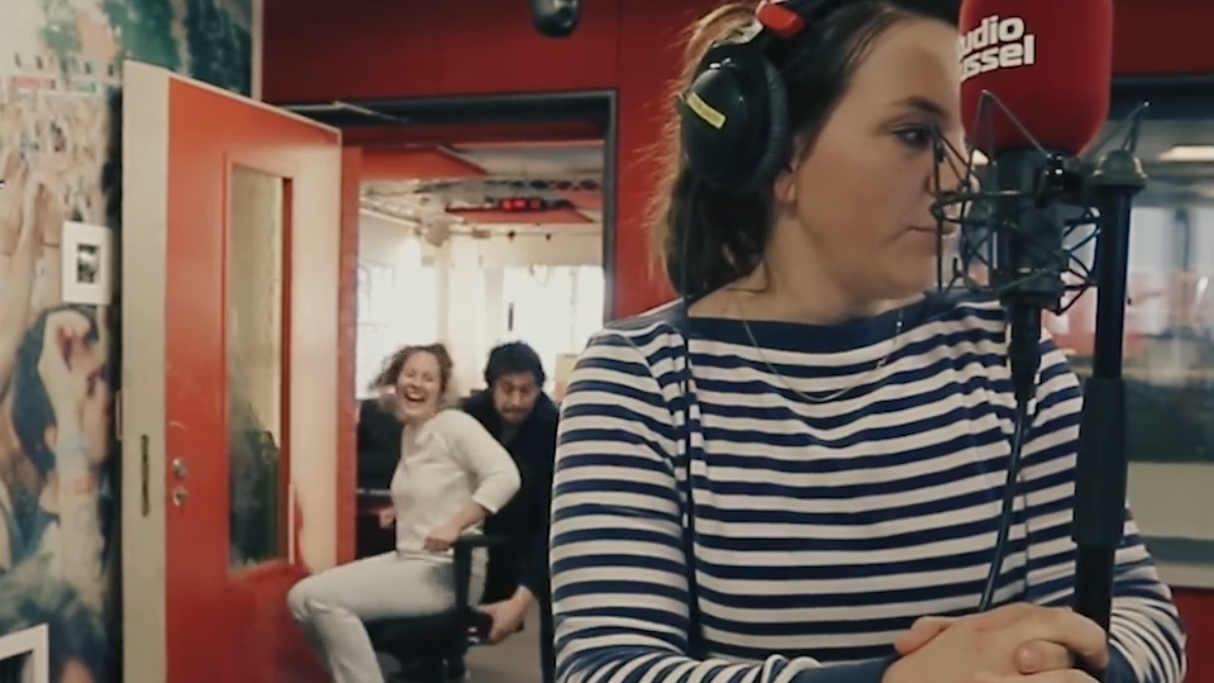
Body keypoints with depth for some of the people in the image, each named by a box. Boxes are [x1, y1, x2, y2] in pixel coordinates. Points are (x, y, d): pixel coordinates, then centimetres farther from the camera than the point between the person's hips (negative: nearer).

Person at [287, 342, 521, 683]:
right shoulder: (408, 432, 13)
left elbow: (505, 476, -25)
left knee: (321, 598, -19)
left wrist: (455, 524, -32)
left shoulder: (455, 424, -12)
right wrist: (402, 510, 13)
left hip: (446, 572, -8)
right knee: (302, 598, -1)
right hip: (406, 559, 8)